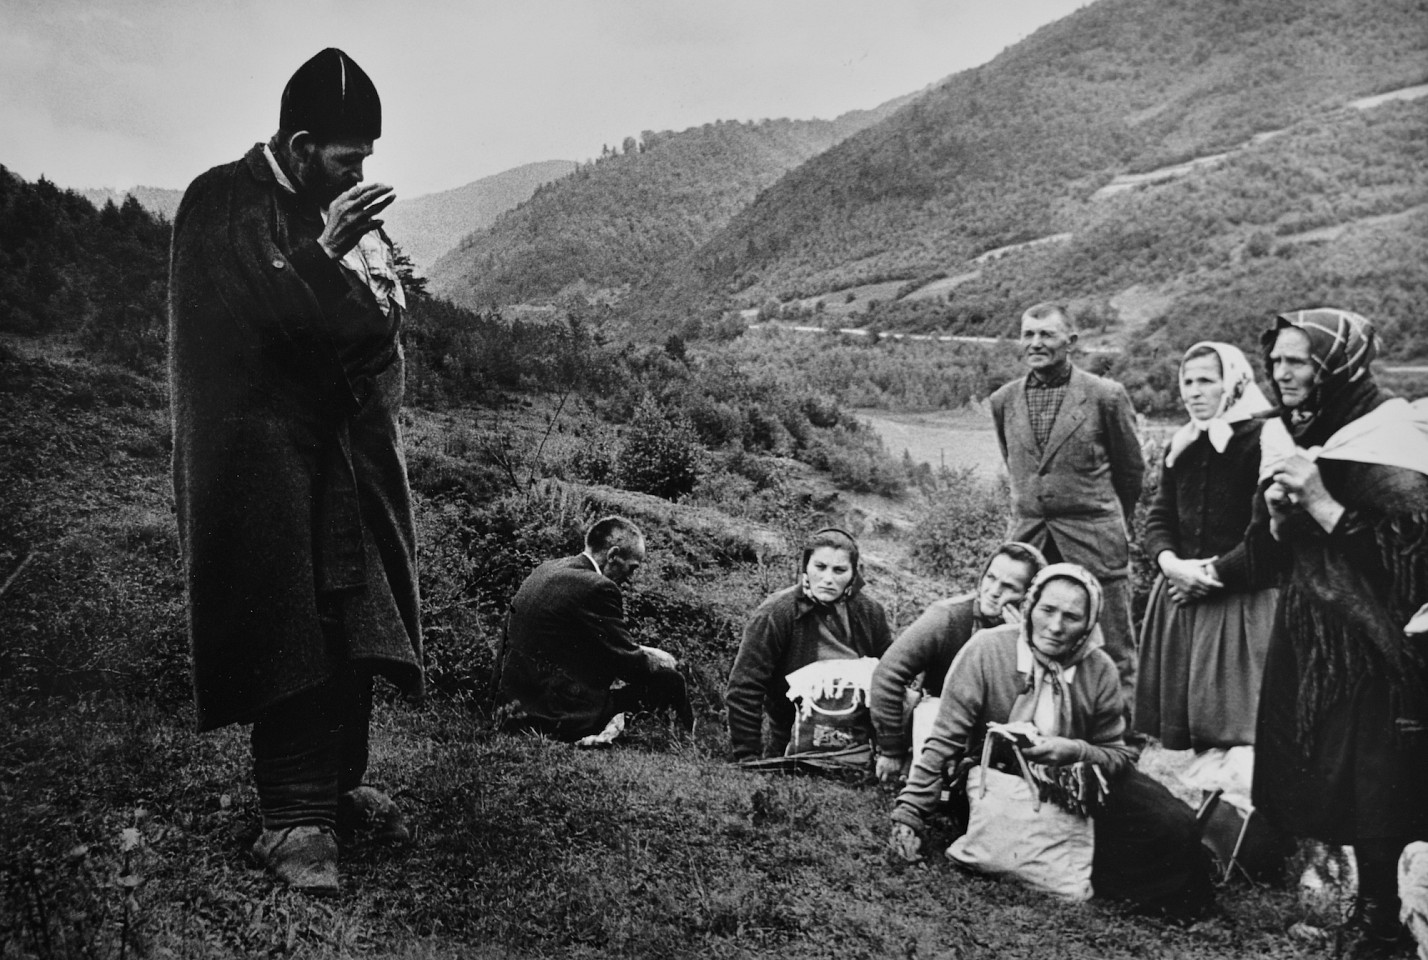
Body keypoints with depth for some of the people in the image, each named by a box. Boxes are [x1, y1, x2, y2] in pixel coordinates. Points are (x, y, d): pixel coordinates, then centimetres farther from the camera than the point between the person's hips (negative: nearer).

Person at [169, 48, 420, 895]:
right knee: (290, 633, -7)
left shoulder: (345, 206, 12)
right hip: (266, 456, -6)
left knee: (354, 627, 7)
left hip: (352, 450, 6)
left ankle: (338, 782, 21)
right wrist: (324, 254, -18)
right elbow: (252, 317, -17)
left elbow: (385, 318, 10)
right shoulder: (222, 206, -6)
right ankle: (294, 819, 0)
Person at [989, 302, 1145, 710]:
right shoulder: (1004, 401, 8)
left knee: (1112, 652, 1)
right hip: (1028, 540, 4)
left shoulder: (1106, 396, -4)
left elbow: (1131, 469, 8)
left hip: (1094, 543, -3)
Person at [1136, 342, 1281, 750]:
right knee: (1177, 725, 9)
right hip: (1180, 595, 6)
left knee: (1231, 728, -3)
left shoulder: (1262, 441, -10)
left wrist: (1212, 573, -14)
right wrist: (1171, 563, -9)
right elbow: (1158, 518, 11)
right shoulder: (1180, 446, 12)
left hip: (1240, 601, -6)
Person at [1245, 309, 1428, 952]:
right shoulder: (1298, 442, 10)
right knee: (1313, 786, 10)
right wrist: (1277, 512, -7)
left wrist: (1324, 505, -23)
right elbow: (1264, 558, 13)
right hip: (1304, 645, 7)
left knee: (1372, 799, -1)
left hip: (1372, 654, -7)